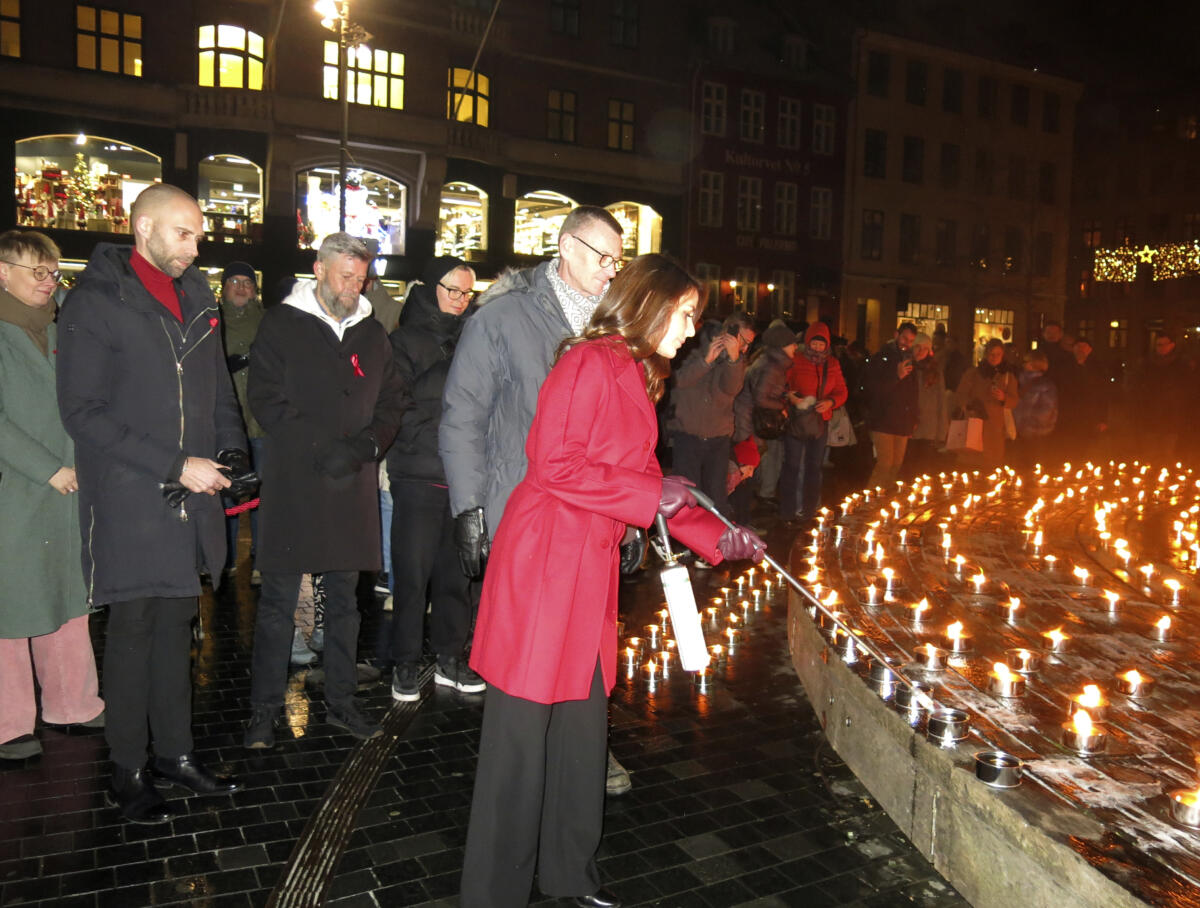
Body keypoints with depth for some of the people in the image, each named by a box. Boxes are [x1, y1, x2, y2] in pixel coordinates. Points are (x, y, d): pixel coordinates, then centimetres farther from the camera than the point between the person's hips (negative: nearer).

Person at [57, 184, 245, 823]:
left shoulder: (196, 301, 12)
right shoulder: (95, 303, -7)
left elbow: (219, 391, 19)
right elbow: (83, 411, -12)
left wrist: (230, 452, 0)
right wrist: (176, 467, -17)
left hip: (191, 503, 6)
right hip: (130, 504, -5)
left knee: (175, 625, 13)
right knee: (132, 631, 4)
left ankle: (175, 753, 26)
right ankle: (128, 774, 19)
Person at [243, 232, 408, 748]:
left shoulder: (371, 333, 12)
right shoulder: (281, 325, 1)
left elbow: (391, 401, 11)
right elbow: (266, 400, -7)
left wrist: (366, 445, -8)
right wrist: (323, 449, -15)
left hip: (354, 485, 4)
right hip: (293, 485, -4)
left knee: (344, 599, 12)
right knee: (279, 602, 2)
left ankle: (341, 702, 24)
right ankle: (263, 711, 15)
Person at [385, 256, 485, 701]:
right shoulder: (404, 342, 4)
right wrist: (446, 374, -13)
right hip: (419, 477, -3)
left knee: (457, 572, 8)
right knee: (413, 575, 1)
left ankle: (451, 658, 22)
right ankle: (405, 663, 15)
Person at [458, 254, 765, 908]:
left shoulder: (637, 377, 17)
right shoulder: (591, 363, -12)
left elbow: (645, 480, 19)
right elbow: (555, 467, -19)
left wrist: (716, 537, 13)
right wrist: (651, 494, -14)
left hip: (591, 564, 9)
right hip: (544, 558, -9)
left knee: (582, 723, 16)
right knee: (521, 730, 2)